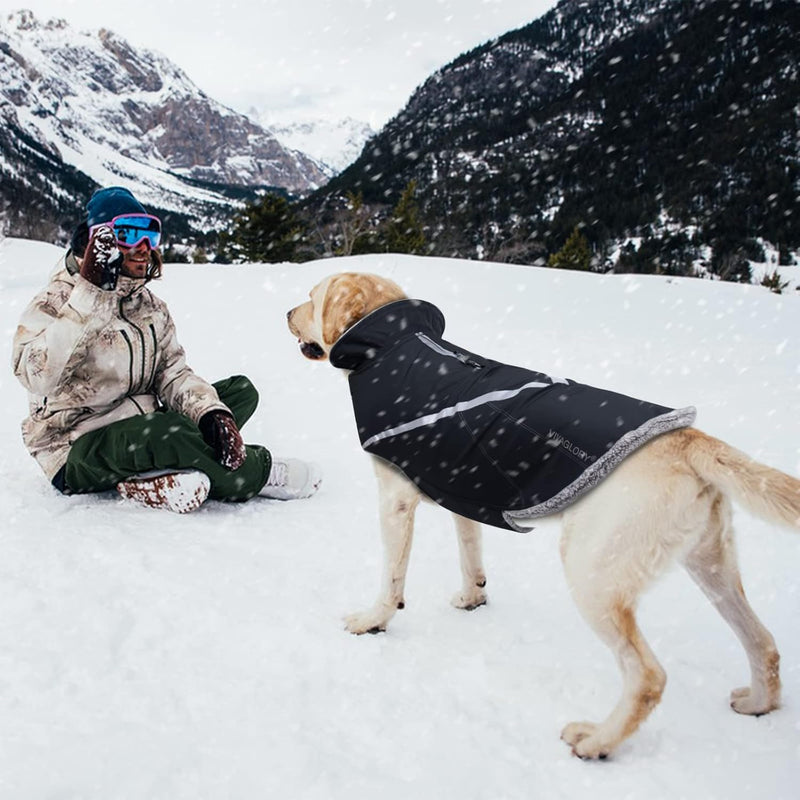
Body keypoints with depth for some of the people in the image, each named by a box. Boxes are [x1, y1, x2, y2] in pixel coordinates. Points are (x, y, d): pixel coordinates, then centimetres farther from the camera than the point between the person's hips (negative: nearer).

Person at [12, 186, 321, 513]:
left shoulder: (152, 308, 10)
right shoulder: (55, 304, -12)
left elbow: (173, 372, 2)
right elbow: (39, 377, -31)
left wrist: (211, 412, -20)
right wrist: (91, 293, -32)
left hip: (141, 430, 8)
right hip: (78, 453, -8)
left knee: (241, 390, -3)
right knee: (170, 431, -37)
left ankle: (150, 477, -22)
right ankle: (257, 474, -10)